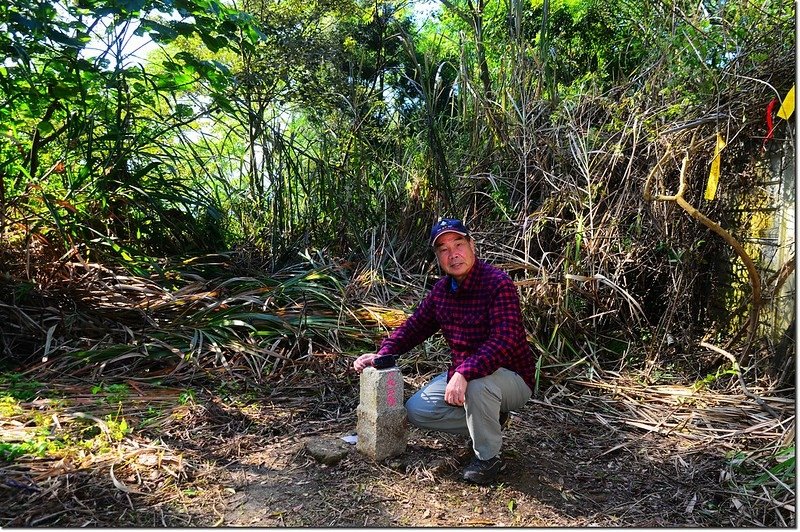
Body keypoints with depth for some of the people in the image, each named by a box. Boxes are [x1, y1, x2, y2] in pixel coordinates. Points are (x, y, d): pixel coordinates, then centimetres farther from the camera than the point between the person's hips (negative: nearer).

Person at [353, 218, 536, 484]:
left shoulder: (498, 284, -23)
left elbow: (504, 341, -34)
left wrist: (463, 374, -44)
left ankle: (488, 458, -12)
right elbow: (415, 325, 8)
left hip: (510, 378, -7)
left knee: (478, 383, -39)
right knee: (416, 409, -1)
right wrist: (383, 354, -7)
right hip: (460, 373, 7)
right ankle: (490, 420, 12)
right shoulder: (442, 288, 1)